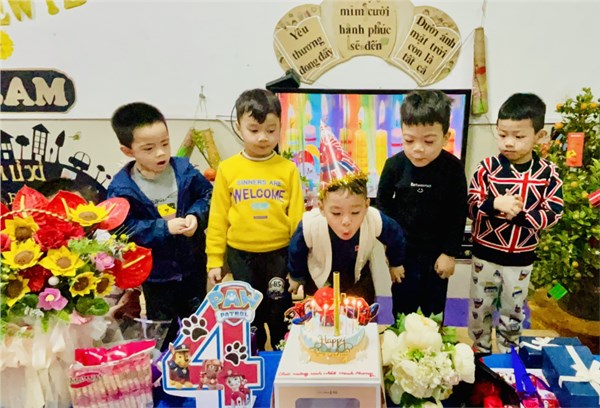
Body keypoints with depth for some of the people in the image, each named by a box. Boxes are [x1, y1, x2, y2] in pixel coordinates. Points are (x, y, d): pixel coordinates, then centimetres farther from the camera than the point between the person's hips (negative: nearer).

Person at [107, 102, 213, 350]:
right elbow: (124, 228, -18)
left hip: (192, 264, 3)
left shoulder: (184, 171, -11)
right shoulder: (121, 188, -19)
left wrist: (196, 216, -19)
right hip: (155, 271, -2)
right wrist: (164, 228, -25)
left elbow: (207, 195, 0)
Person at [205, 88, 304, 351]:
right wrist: (214, 260, 0)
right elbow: (218, 218, -1)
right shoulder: (227, 169, -5)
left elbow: (297, 218, -3)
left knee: (281, 315, 17)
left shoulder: (287, 169, -6)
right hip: (241, 256, 1)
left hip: (280, 255, 0)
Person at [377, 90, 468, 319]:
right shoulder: (394, 165, -17)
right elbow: (383, 205, -3)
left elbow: (459, 214, -8)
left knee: (434, 309, 18)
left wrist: (450, 253, -7)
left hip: (437, 251, 0)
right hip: (403, 250, 0)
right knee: (403, 307, 15)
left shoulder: (453, 168, -17)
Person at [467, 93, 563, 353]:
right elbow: (470, 206, -12)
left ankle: (507, 356, 40)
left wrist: (520, 215, -26)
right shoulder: (487, 168, -12)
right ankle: (479, 353, 36)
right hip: (486, 253, -1)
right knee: (480, 308, 15)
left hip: (521, 258, 1)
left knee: (513, 310, 19)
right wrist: (494, 204, -32)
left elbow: (553, 214, -10)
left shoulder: (548, 174, -9)